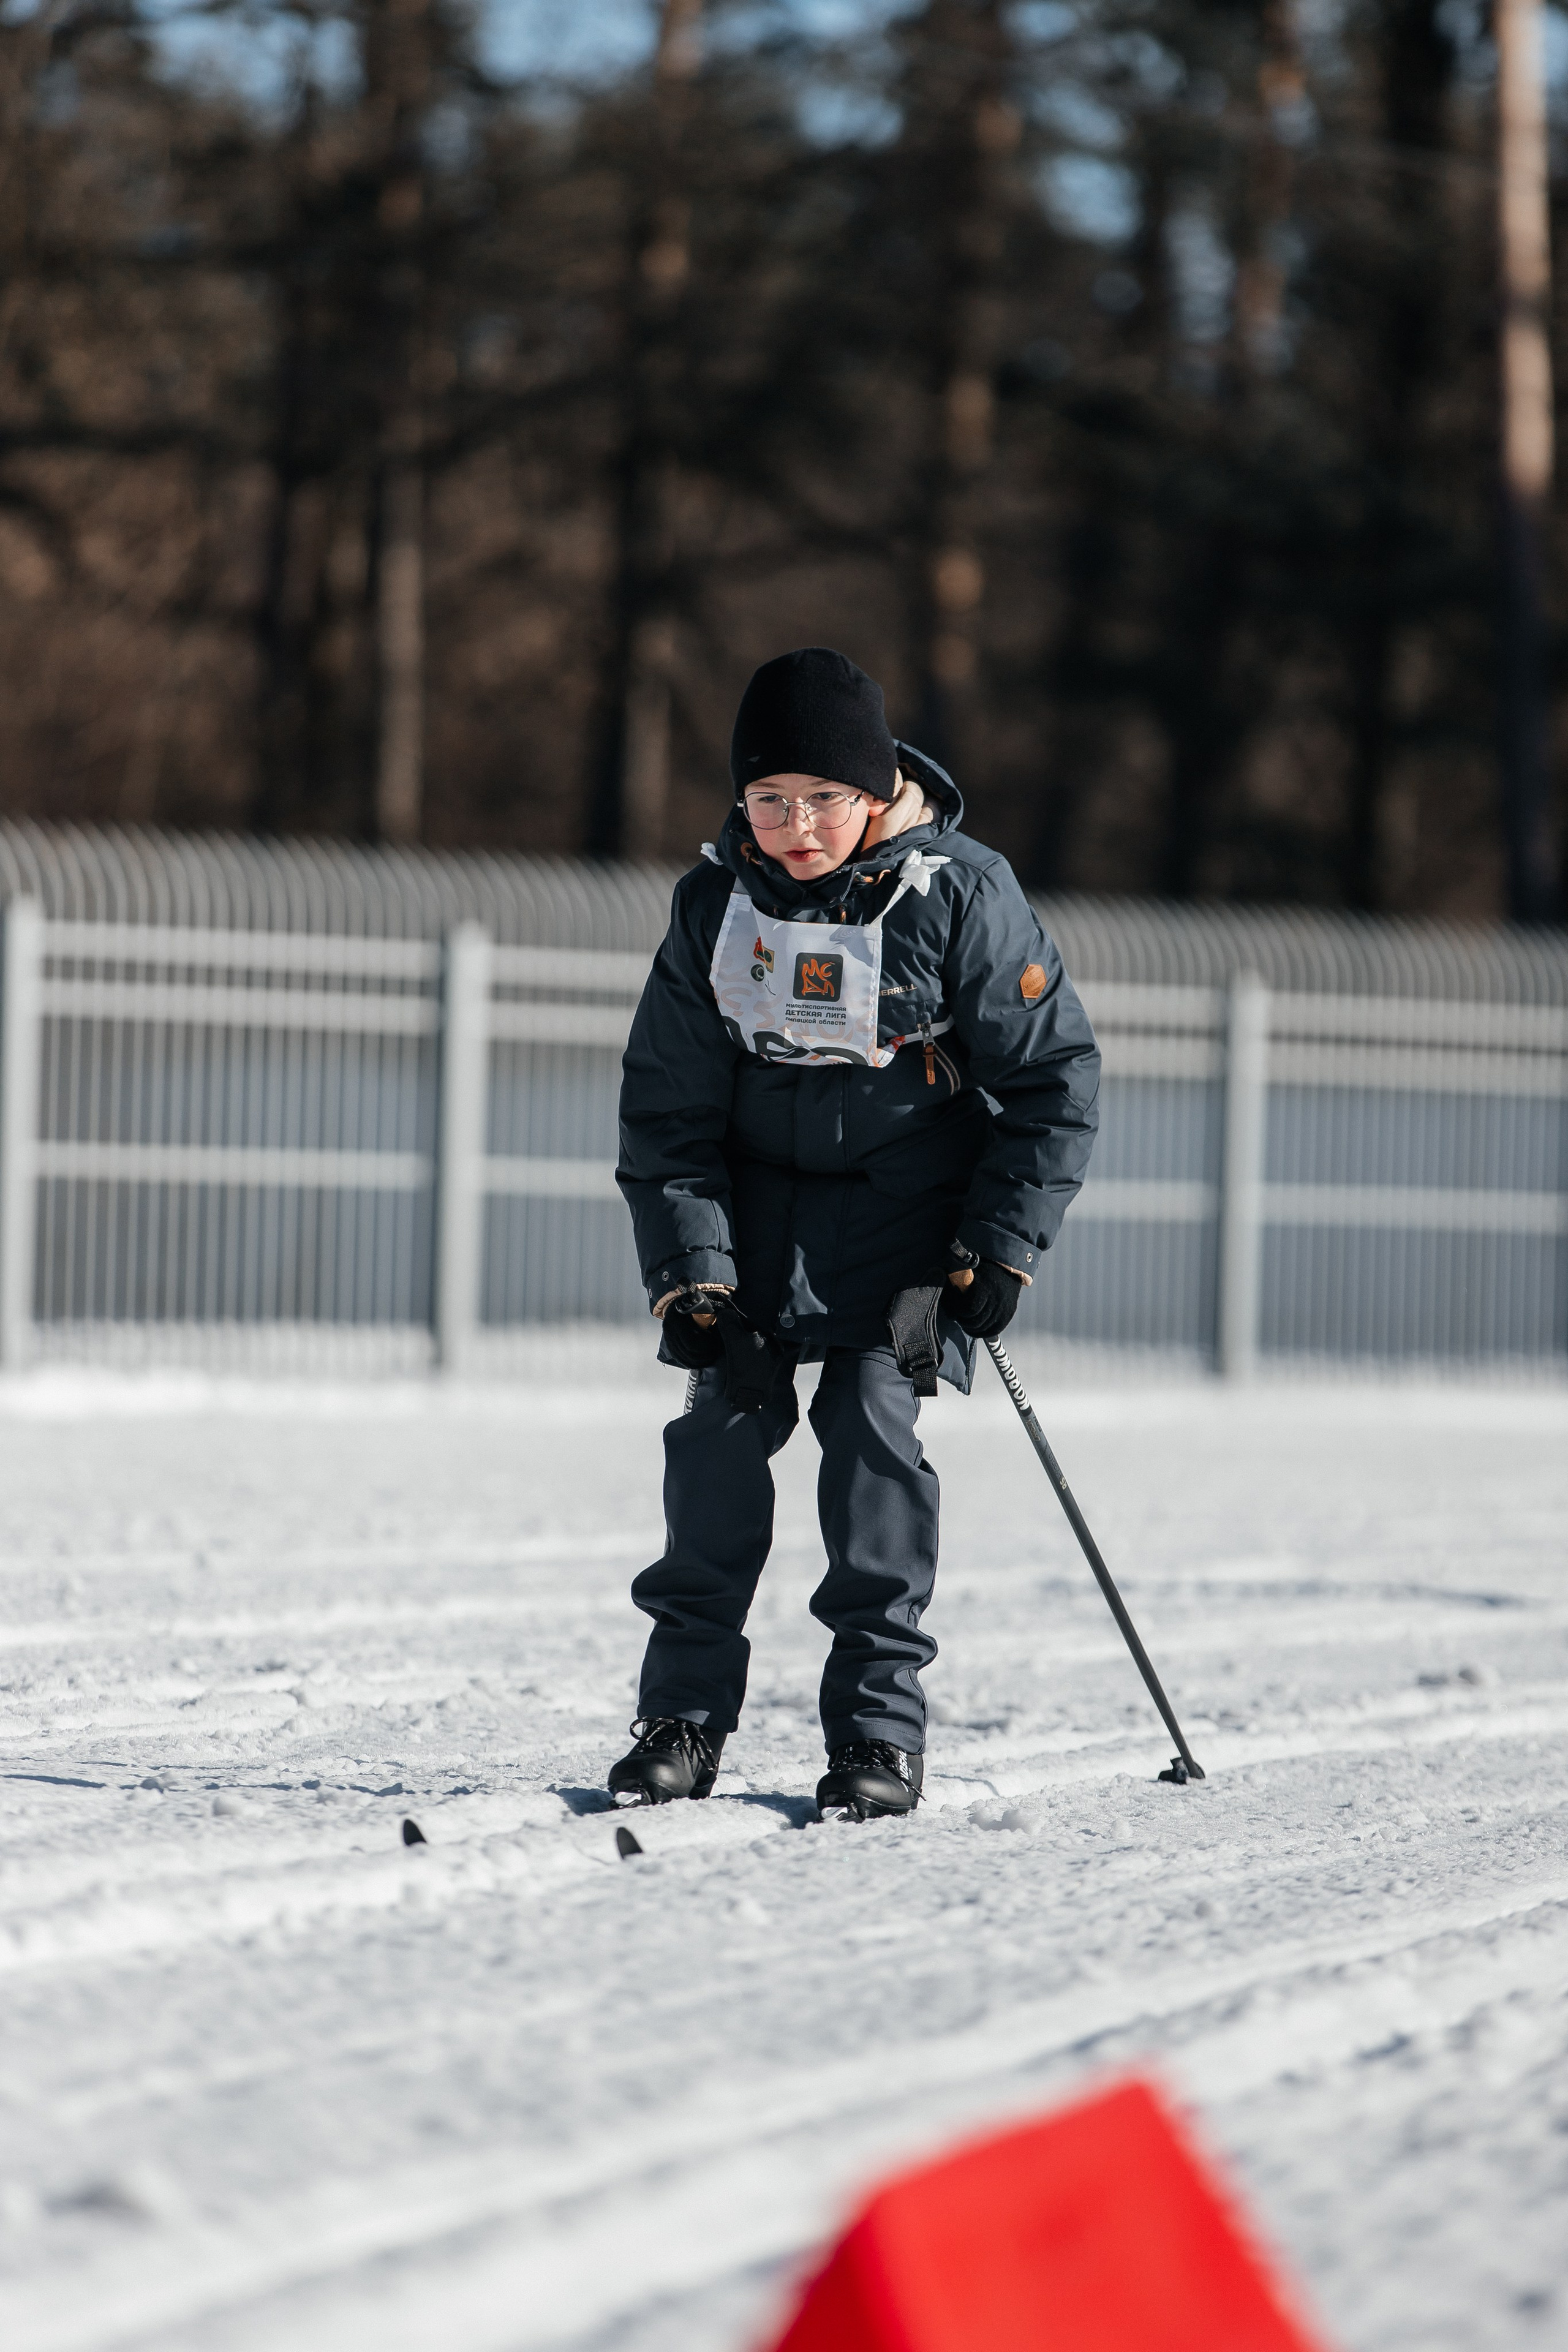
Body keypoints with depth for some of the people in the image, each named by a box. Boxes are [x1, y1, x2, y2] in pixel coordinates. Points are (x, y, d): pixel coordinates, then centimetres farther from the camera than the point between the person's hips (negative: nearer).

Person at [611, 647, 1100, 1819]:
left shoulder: (961, 897, -16)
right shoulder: (716, 903, -7)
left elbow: (1055, 1076, -7)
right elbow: (668, 1109, 0)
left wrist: (1001, 1249, -11)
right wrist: (692, 1279, -9)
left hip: (909, 1202, -3)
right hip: (759, 1192, 3)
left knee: (873, 1410, -17)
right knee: (725, 1415, -9)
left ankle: (882, 1719, -9)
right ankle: (686, 1709, 2)